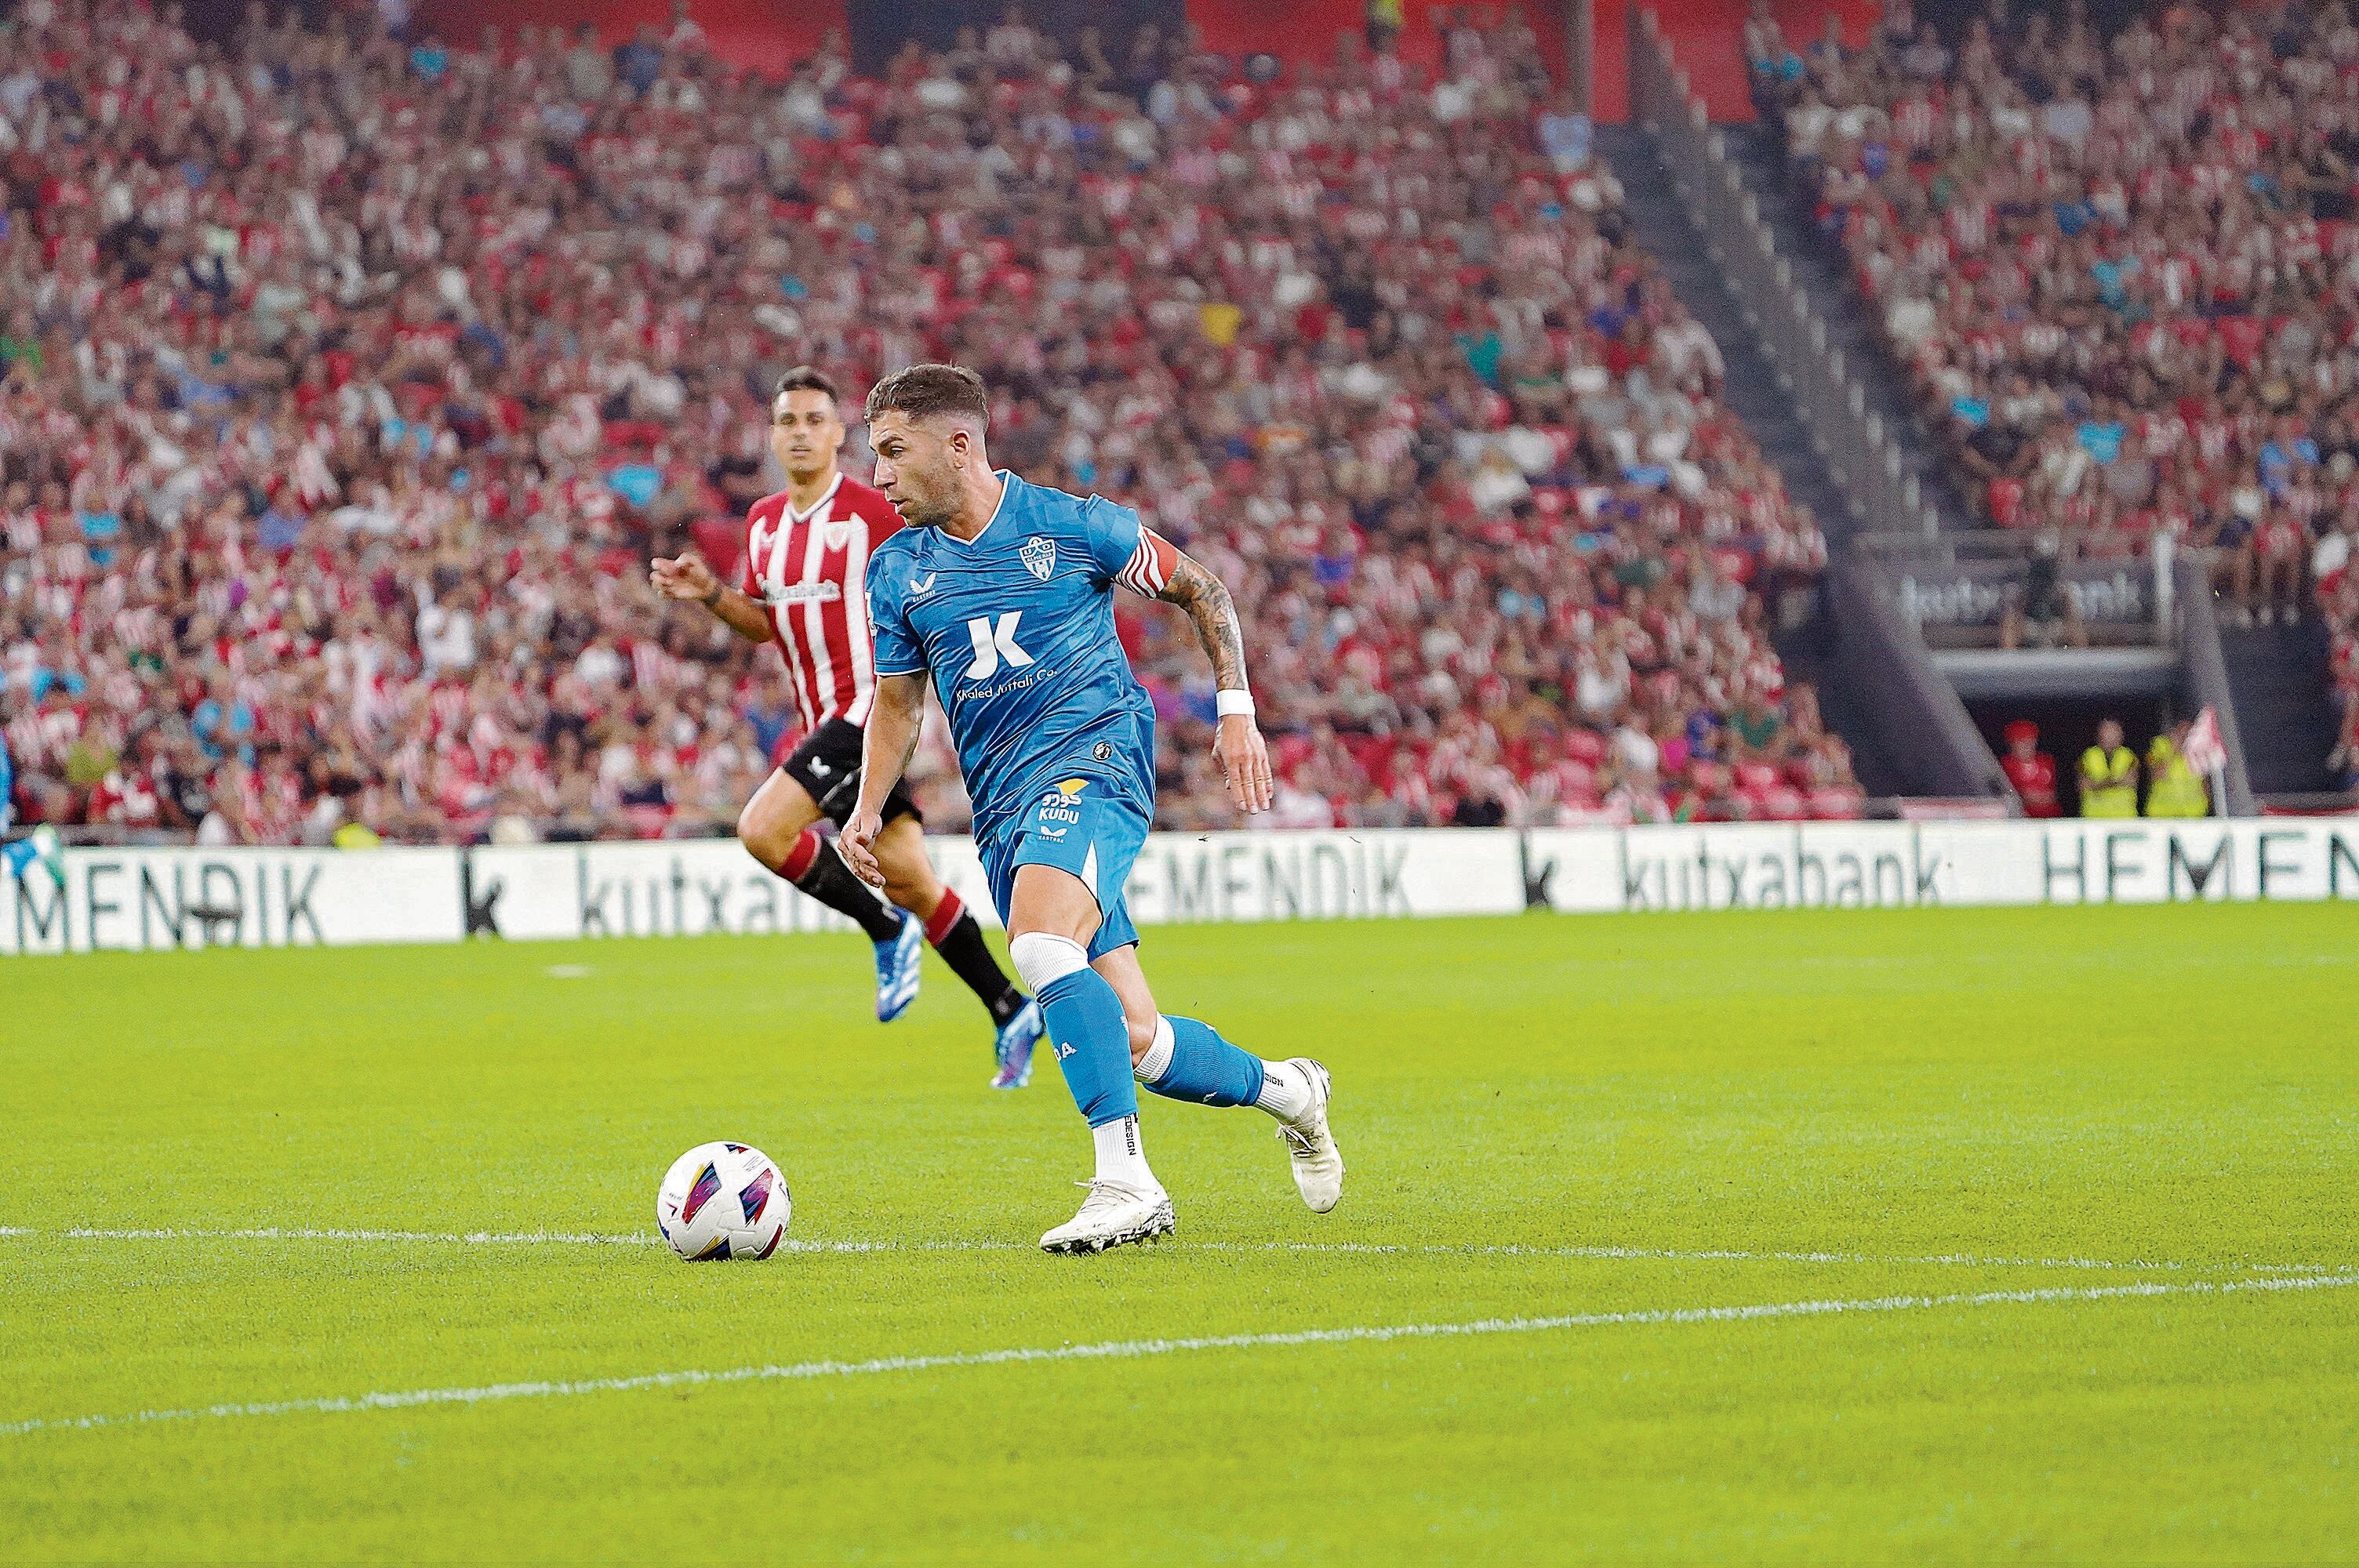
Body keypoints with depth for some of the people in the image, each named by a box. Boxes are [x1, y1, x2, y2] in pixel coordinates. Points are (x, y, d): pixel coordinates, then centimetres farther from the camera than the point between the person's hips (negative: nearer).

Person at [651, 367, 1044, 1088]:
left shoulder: (872, 513, -9)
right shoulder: (763, 523, 12)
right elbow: (764, 623, 21)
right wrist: (711, 594, 5)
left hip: (872, 706, -7)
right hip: (826, 719, 7)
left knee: (762, 829, -19)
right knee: (907, 878, 6)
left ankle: (886, 930, -3)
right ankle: (1011, 1014, 15)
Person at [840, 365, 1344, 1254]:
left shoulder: (1072, 526, -3)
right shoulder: (896, 570, 10)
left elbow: (1199, 591, 9)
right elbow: (896, 702, 22)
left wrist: (1236, 711, 2)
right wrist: (868, 808, 7)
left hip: (1095, 755, -5)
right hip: (1003, 807, 5)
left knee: (1039, 947, -33)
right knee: (1133, 1044, 0)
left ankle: (1126, 1180, -31)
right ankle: (1285, 1090, 28)